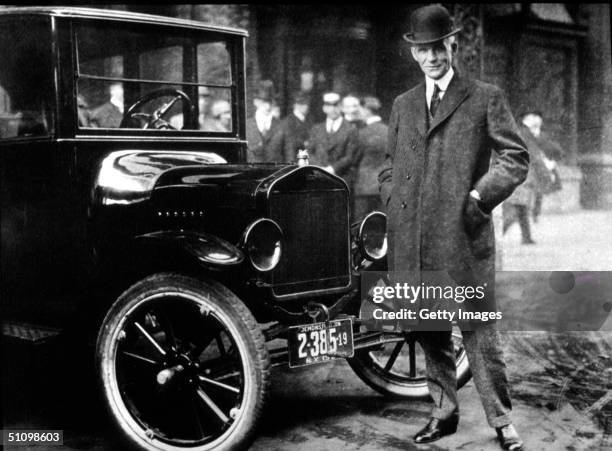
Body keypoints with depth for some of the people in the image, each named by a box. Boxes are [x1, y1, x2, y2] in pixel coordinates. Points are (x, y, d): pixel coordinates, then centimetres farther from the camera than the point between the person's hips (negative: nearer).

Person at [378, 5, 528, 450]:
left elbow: (516, 158, 0)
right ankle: (444, 412, 25)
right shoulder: (403, 105, 18)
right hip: (413, 241, 5)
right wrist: (395, 206, 8)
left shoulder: (485, 97, 4)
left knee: (479, 330, -3)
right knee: (430, 331, 12)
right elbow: (390, 166, 24)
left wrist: (479, 197, -11)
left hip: (464, 234, -4)